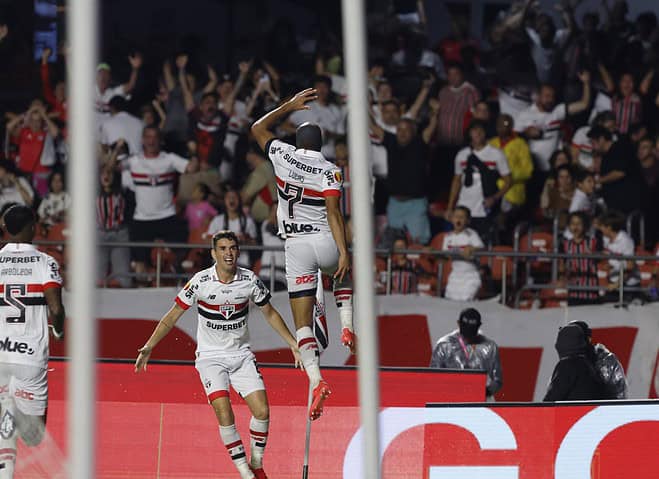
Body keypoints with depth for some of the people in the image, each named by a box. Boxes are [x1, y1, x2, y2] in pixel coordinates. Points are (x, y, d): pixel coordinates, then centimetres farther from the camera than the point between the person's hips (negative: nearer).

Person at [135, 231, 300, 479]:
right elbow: (172, 317, -4)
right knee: (224, 413, -20)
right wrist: (148, 347, -10)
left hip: (242, 355, 3)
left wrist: (294, 344, 11)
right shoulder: (200, 282, -13)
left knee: (262, 411, -10)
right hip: (210, 357, -3)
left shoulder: (250, 280, -7)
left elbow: (270, 314, 11)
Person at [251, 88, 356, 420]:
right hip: (326, 242, 0)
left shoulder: (284, 156, 2)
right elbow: (333, 212, -16)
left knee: (302, 321, -2)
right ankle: (347, 327, 16)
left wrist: (290, 105, 27)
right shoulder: (329, 172, -5)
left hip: (296, 245, 0)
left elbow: (258, 128, 20)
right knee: (344, 274, 37)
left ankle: (316, 380, -21)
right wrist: (344, 252, -19)